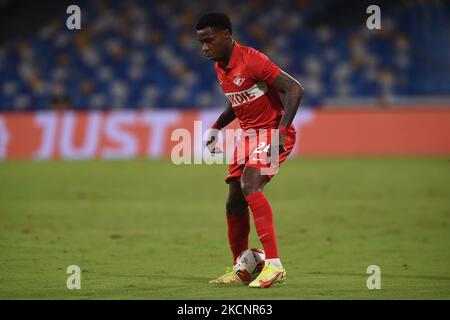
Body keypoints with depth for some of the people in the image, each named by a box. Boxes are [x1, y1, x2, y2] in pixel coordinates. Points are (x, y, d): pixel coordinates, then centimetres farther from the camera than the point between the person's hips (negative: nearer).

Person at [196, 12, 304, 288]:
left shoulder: (252, 60, -20)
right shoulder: (220, 68, 8)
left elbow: (295, 90, -23)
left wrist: (281, 131, -30)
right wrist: (217, 127, 16)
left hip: (272, 131, -9)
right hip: (249, 133, 9)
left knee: (250, 185, -28)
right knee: (234, 202, 7)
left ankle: (274, 266, -31)